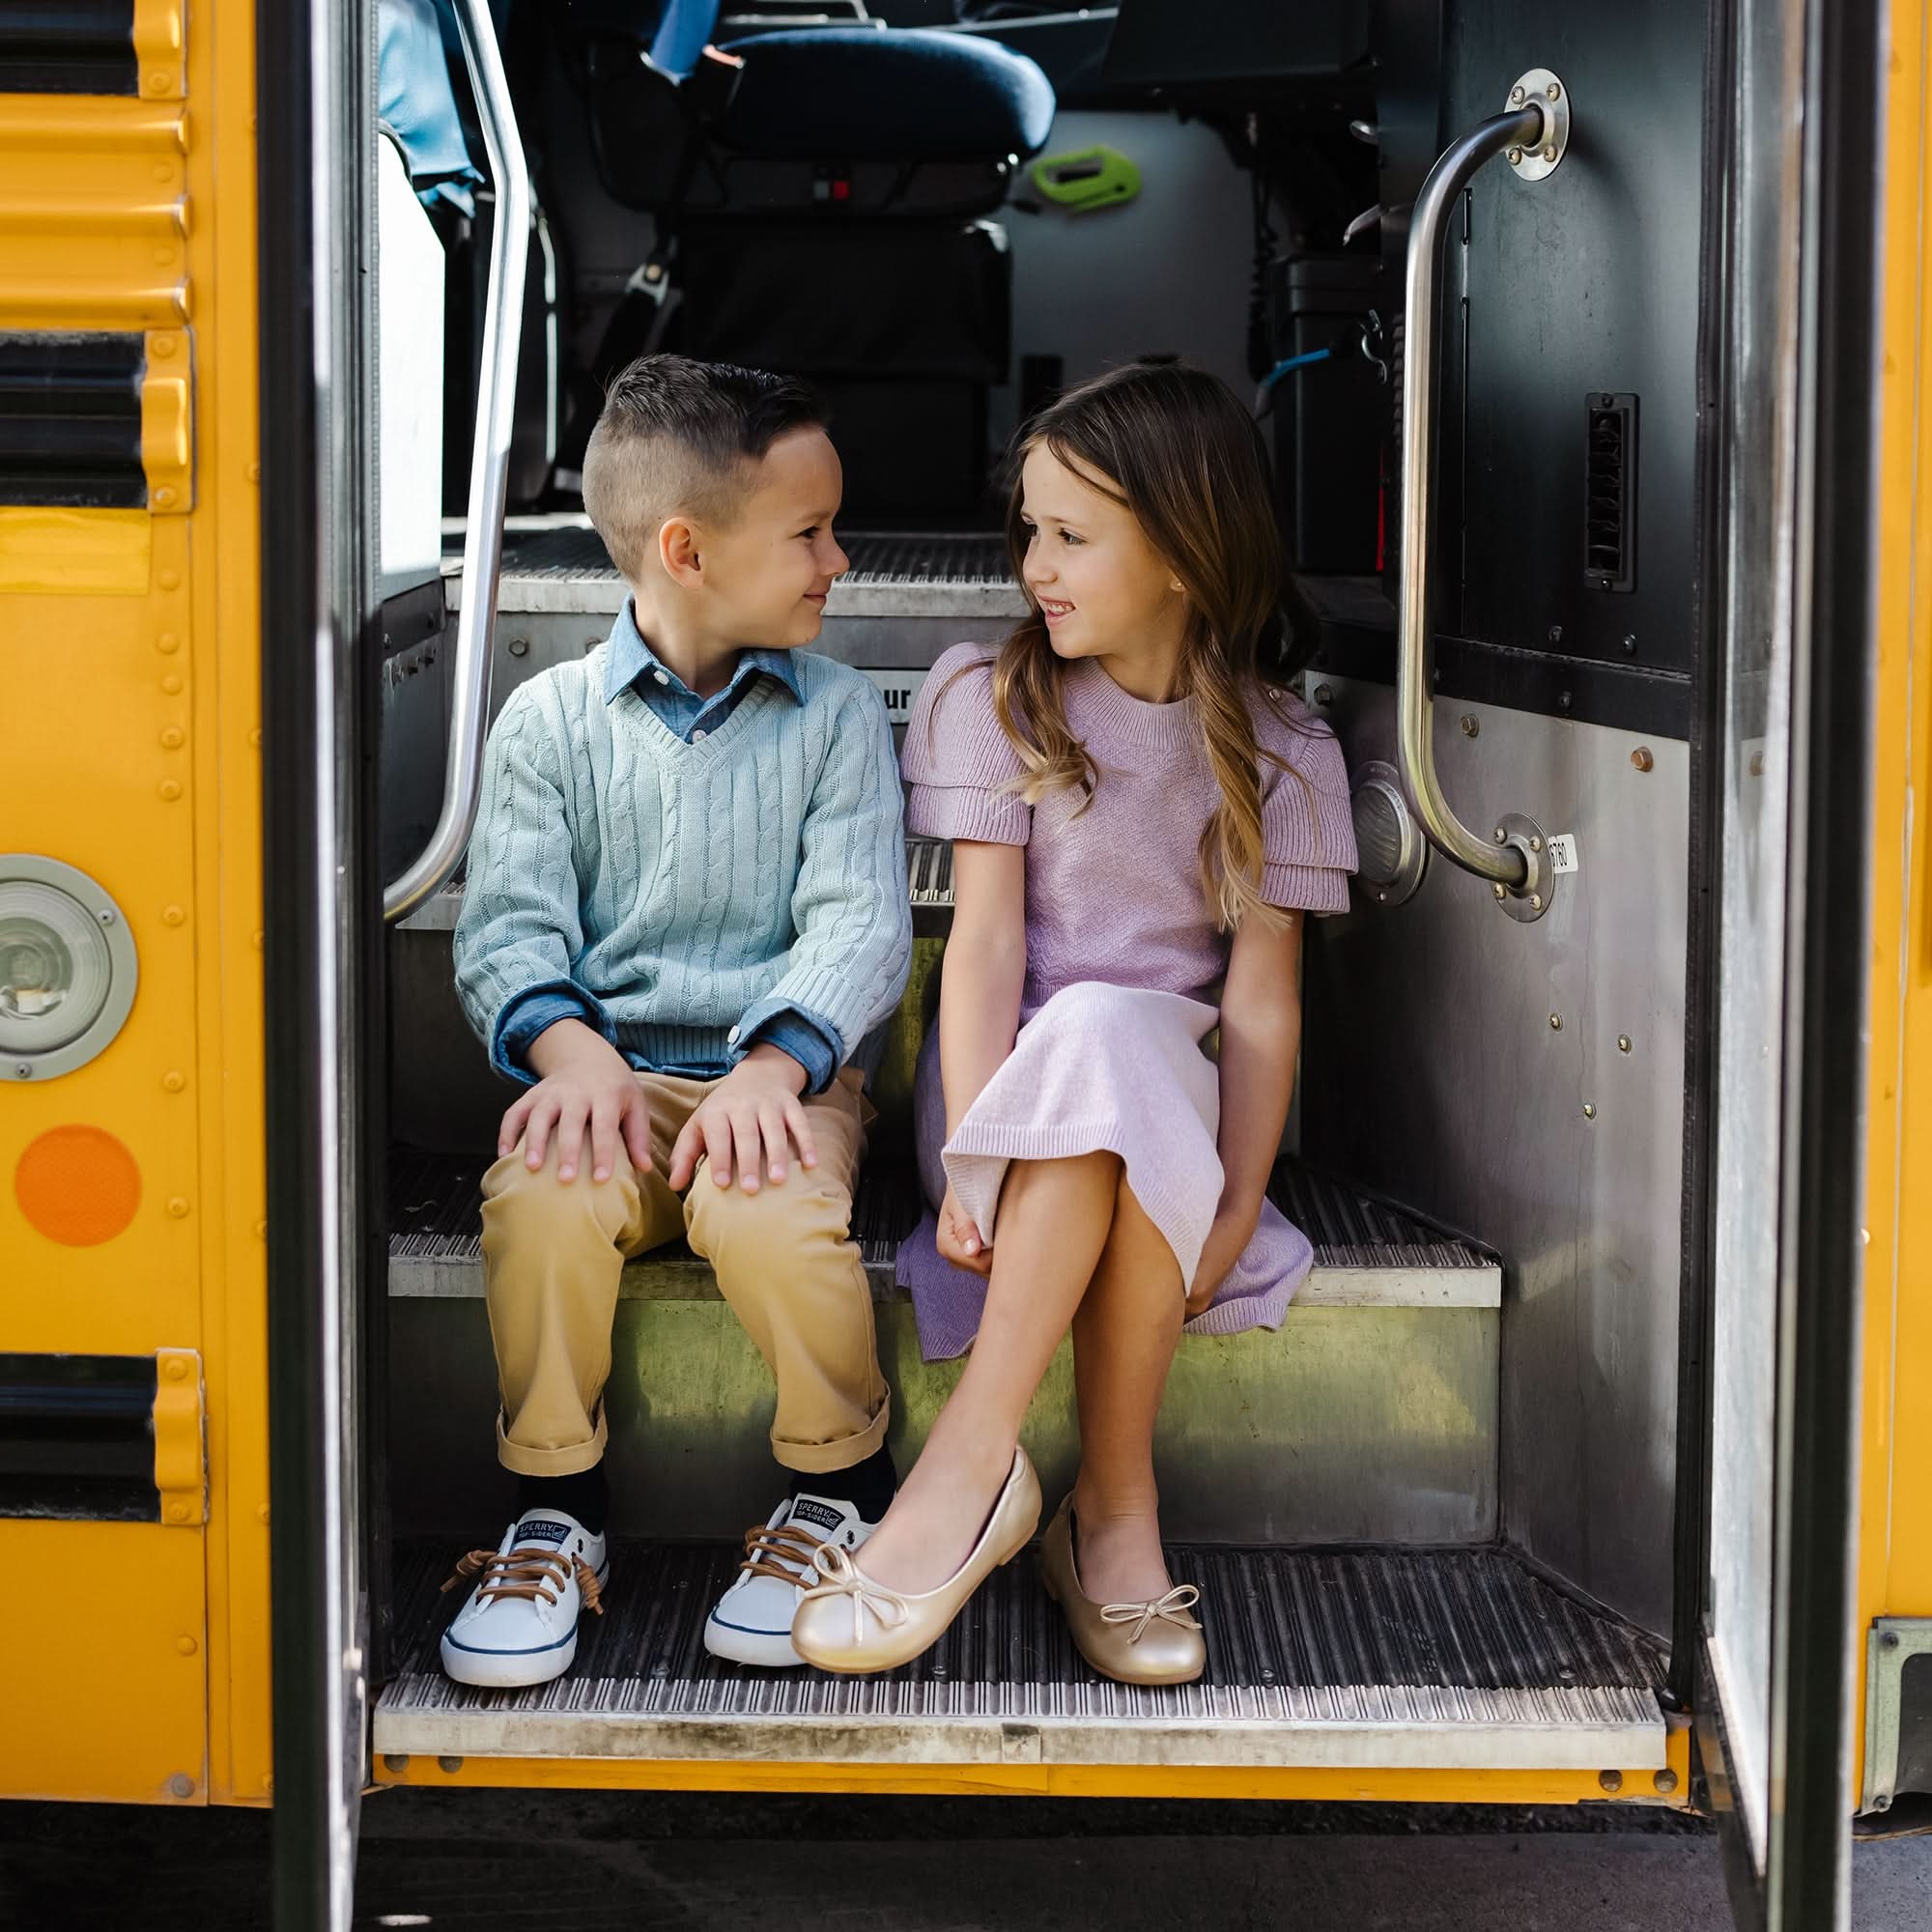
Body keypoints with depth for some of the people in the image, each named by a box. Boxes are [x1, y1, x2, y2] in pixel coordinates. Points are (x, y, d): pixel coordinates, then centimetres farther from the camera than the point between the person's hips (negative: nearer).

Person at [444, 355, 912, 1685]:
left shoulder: (835, 713, 7)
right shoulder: (551, 720, 6)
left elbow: (861, 920, -3)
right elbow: (509, 925, -1)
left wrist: (775, 1064, -21)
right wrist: (570, 1046, -22)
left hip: (781, 1071, 0)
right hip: (611, 1073, 1)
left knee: (772, 1213, -33)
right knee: (539, 1199, -32)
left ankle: (842, 1490, -7)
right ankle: (557, 1512, -11)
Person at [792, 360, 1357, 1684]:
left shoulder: (1279, 753, 5)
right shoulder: (990, 701, 6)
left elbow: (1263, 993, -3)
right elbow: (985, 937, -6)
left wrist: (1238, 1207, -16)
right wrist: (971, 1155, -20)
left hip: (1172, 1088, 0)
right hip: (1011, 1084, 0)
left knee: (1105, 1041, -36)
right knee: (1095, 1038, -36)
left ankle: (975, 1461, -31)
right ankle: (1114, 1506, -34)